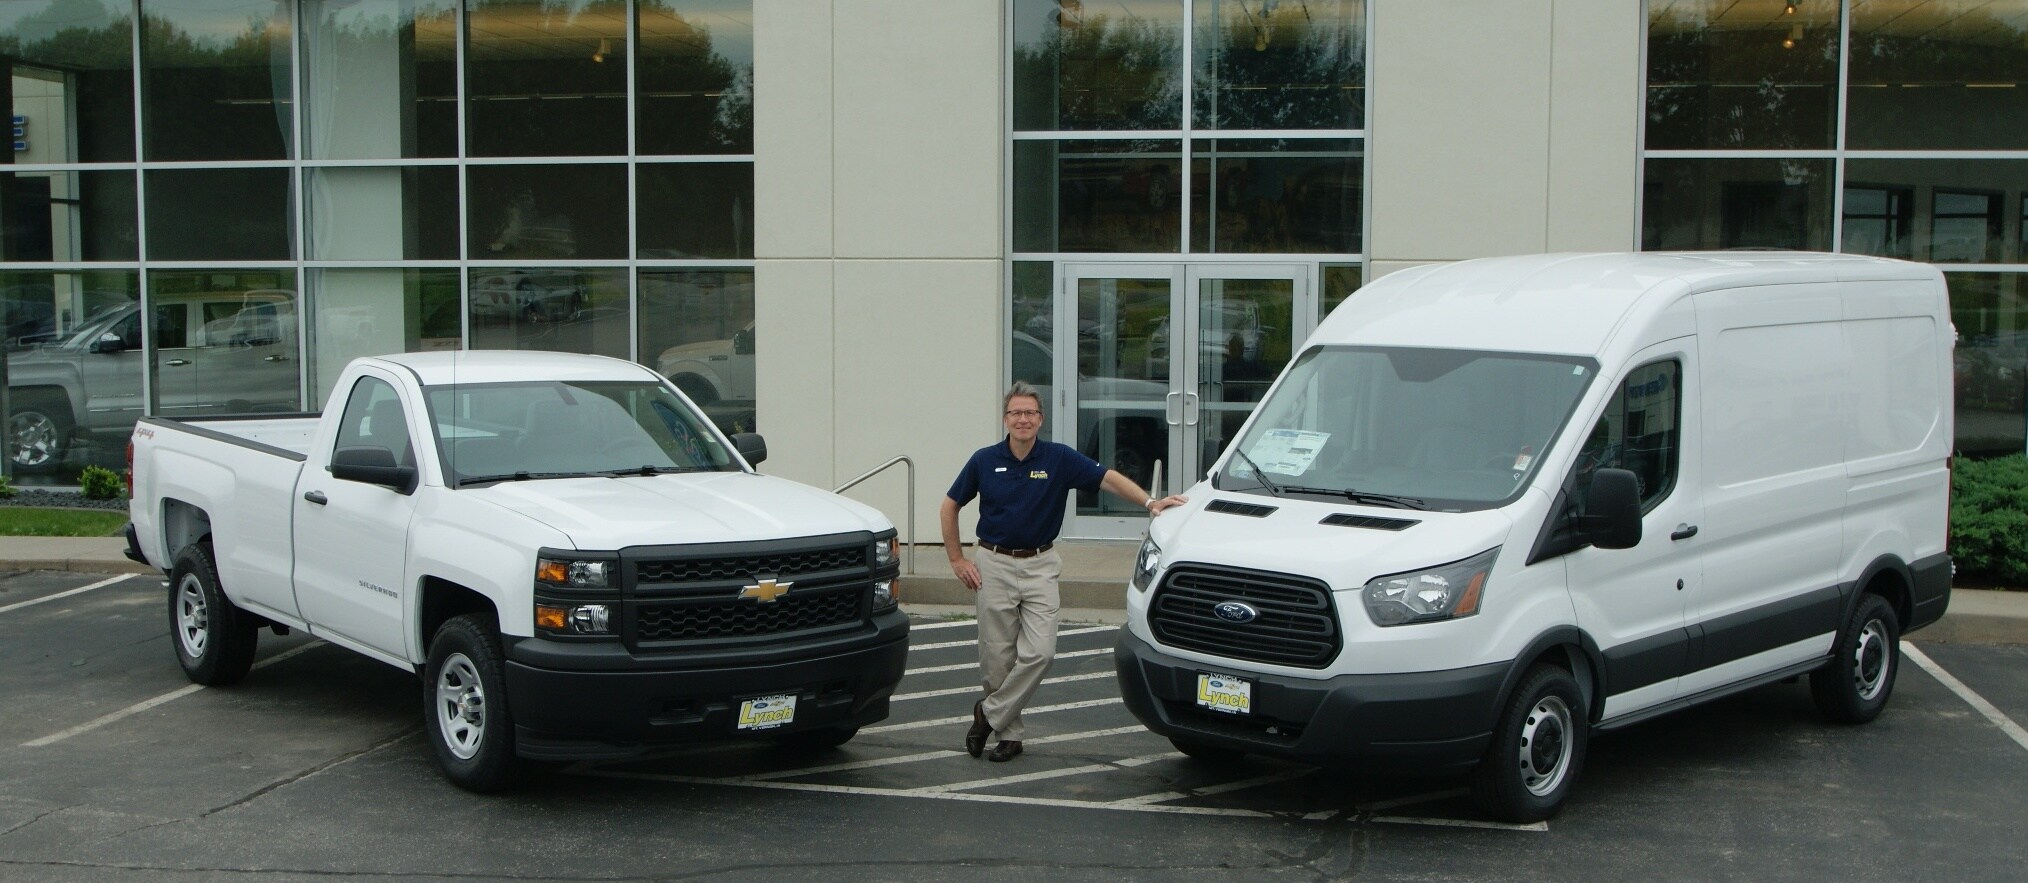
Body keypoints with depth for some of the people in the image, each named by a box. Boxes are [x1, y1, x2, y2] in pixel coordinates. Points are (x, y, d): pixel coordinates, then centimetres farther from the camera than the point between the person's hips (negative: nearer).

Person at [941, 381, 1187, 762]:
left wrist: (1149, 502, -23)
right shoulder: (984, 460, -2)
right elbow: (950, 507, 8)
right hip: (993, 564, 0)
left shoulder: (1060, 459, -3)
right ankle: (1009, 733, 18)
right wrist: (956, 559, 3)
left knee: (1039, 652, -12)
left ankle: (990, 713, 5)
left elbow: (1109, 478, -8)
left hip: (1040, 566, 0)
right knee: (997, 658, 2)